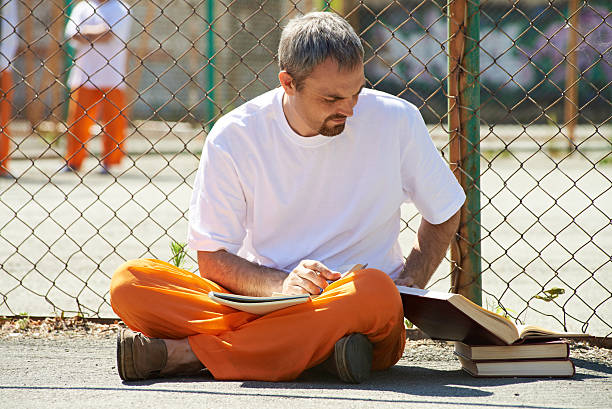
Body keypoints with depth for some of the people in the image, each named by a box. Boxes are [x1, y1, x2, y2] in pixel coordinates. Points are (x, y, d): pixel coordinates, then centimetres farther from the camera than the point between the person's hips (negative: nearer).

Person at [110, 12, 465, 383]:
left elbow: (444, 214, 13)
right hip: (260, 301, 0)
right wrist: (281, 285, -21)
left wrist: (409, 285, -4)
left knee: (377, 292, -38)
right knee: (129, 283, -22)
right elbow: (212, 258, -2)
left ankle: (187, 352, -29)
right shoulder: (234, 137, -4)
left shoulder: (395, 121, -2)